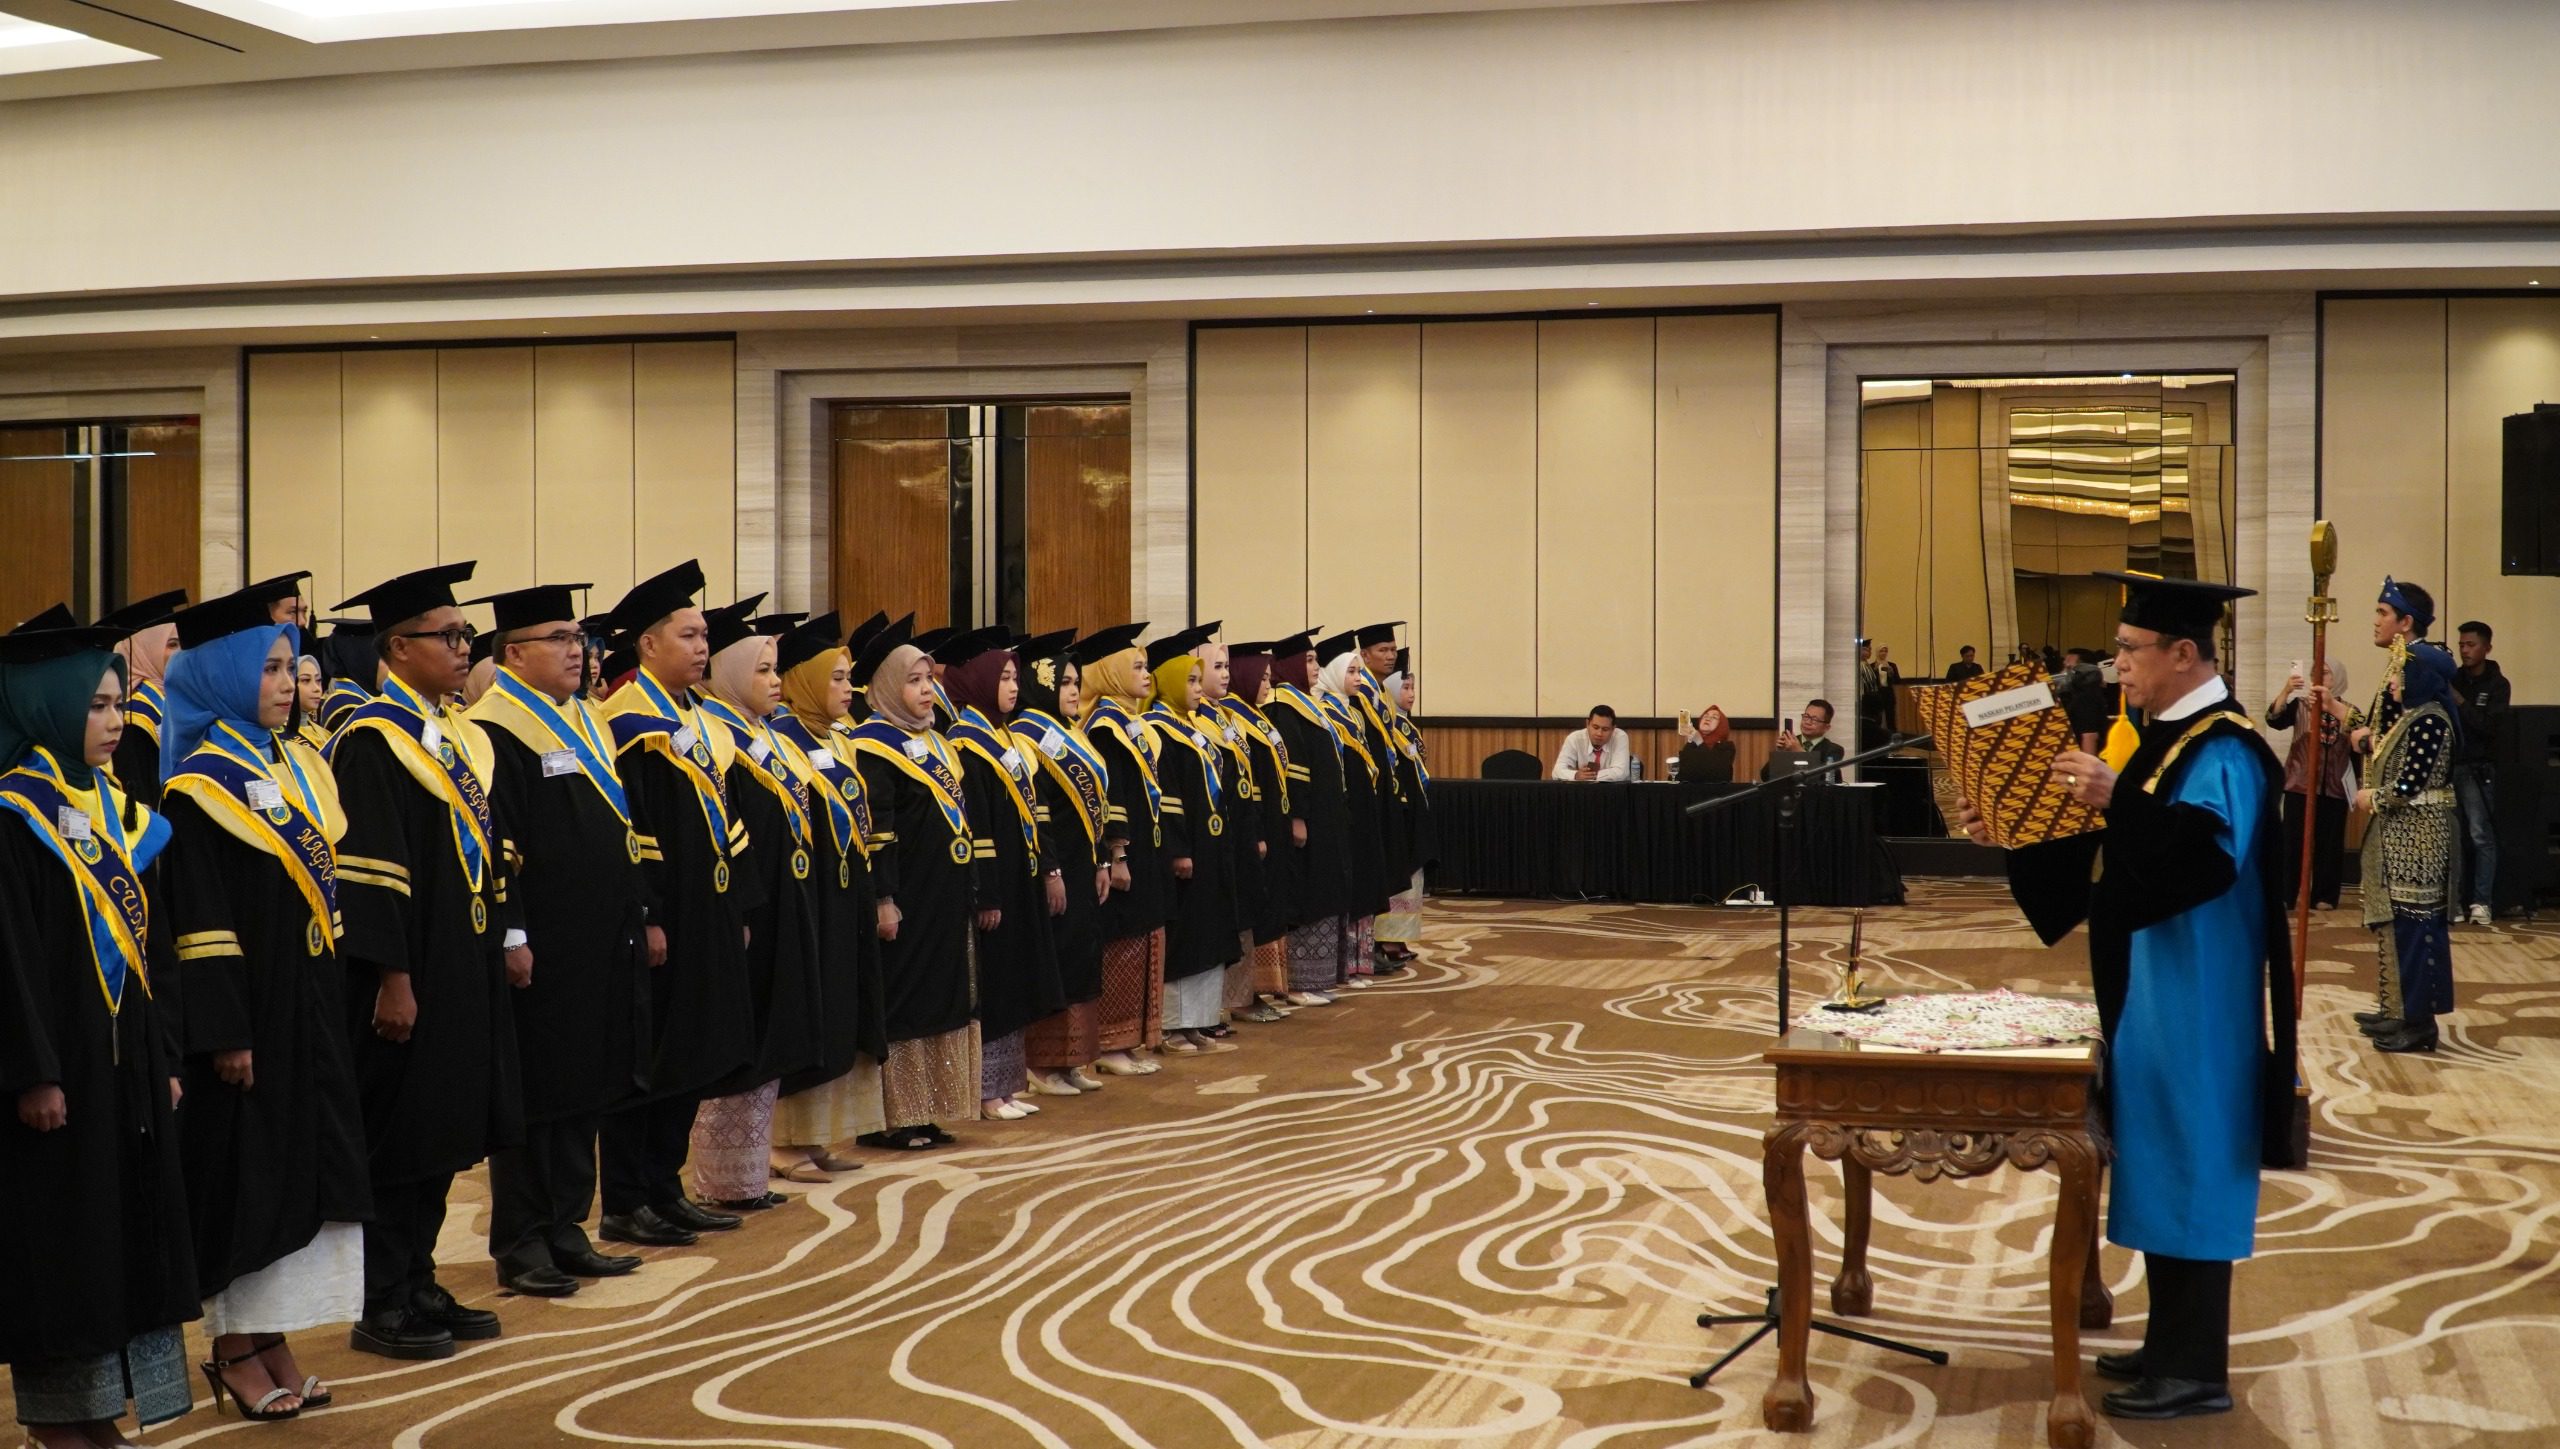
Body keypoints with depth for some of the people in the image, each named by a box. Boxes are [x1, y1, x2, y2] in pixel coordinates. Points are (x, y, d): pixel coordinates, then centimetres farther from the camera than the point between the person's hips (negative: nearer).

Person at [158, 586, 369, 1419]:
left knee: (305, 1160, 10)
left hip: (311, 1005, 8)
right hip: (247, 1011, -8)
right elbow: (197, 921, -15)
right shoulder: (197, 788, -12)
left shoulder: (298, 766, 12)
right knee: (245, 1170, 0)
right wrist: (224, 1033, -19)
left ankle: (270, 1338, 19)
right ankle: (236, 1350, 12)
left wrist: (339, 998, 13)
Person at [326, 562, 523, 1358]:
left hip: (466, 969, 9)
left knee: (445, 1136, 13)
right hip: (408, 977, -9)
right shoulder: (372, 740, -13)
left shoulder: (462, 735, 13)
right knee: (398, 1140, -1)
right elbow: (369, 868, -19)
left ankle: (418, 1285, 23)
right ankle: (381, 1306, 8)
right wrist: (392, 978, -22)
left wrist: (506, 938, 13)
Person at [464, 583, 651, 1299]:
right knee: (536, 1097, -1)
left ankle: (565, 1231, 21)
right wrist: (512, 939, -21)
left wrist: (637, 915, 16)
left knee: (585, 1092, 13)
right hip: (541, 953, -9)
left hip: (601, 949, 9)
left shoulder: (586, 723, 16)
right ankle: (520, 1244, 8)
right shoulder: (496, 733, -12)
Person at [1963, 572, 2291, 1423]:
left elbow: (2213, 851, -34)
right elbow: (2116, 855, 19)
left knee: (2189, 1167, -5)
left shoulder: (2222, 750, -17)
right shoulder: (2169, 738, 13)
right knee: (2160, 1163, 14)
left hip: (2196, 999, -10)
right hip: (2154, 991, 10)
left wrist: (2116, 799, -42)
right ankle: (2173, 1343, 23)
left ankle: (2196, 1369, 3)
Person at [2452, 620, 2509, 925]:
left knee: (2480, 835, -8)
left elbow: (2488, 726, -12)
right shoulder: (2453, 679, 10)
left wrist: (2458, 701, -15)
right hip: (2448, 765, 3)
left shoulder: (2497, 685, 0)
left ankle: (2482, 902, -9)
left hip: (2477, 768, -3)